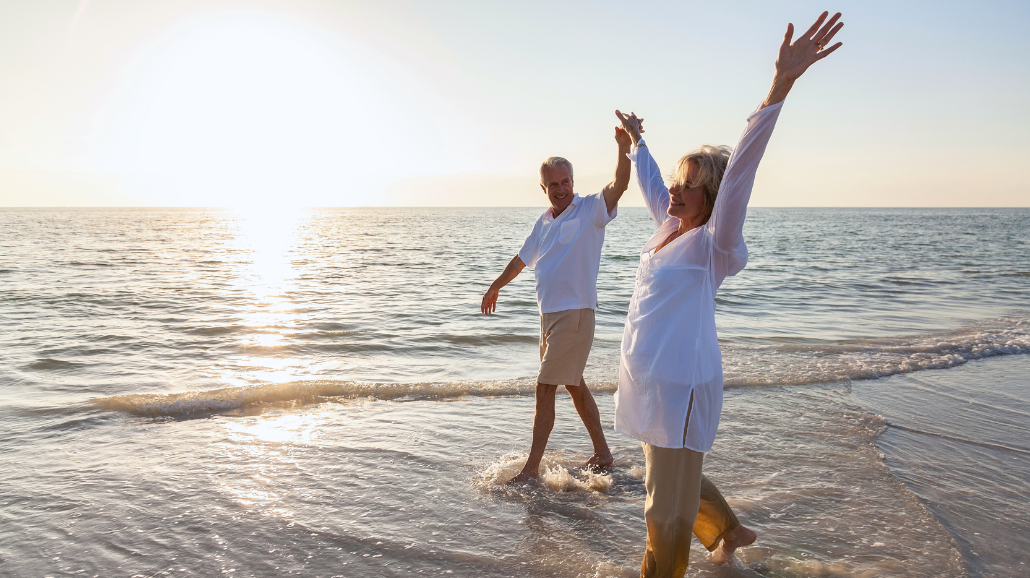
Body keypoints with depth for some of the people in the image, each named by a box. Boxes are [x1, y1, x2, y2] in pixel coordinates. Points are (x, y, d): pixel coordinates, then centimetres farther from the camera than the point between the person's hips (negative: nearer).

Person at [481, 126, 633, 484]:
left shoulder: (590, 210, -8)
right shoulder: (544, 222, 13)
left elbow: (619, 185, -27)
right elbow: (522, 258, 27)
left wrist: (624, 147, -44)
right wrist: (496, 287, 37)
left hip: (575, 313, -8)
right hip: (550, 313, 8)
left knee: (545, 389, -6)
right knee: (574, 385, 16)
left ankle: (532, 468, 3)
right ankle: (602, 454, 29)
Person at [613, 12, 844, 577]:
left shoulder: (713, 243, -14)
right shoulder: (669, 226, 8)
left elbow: (739, 171, -28)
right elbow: (650, 183, 27)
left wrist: (780, 87, -40)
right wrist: (636, 138, 43)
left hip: (679, 383, -9)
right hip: (647, 377, 9)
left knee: (667, 510, 1)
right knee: (675, 479, 27)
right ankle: (731, 530, 50)